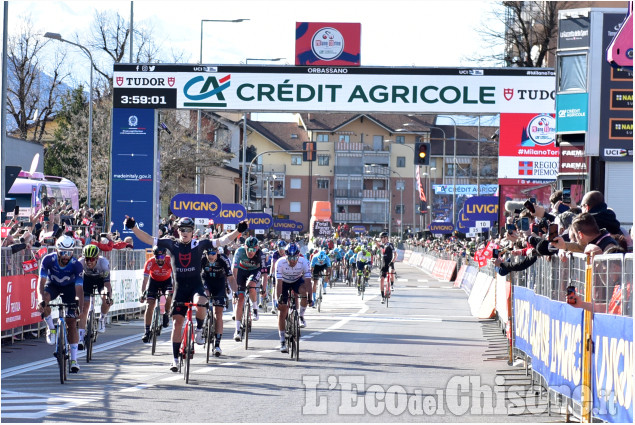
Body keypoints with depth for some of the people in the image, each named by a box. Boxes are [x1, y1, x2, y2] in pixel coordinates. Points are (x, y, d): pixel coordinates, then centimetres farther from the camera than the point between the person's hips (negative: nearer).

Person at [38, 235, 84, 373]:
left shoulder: (76, 265, -30)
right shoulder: (48, 260, -29)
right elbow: (42, 281, -31)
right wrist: (42, 299, -46)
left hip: (69, 287, -1)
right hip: (52, 285, 1)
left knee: (72, 323, -9)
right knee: (44, 302, -35)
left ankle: (74, 359, -5)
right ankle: (51, 329, -11)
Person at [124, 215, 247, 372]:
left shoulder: (199, 245, -1)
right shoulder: (172, 244, 1)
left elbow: (221, 241, -5)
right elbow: (148, 239, -2)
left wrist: (238, 231, -16)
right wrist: (133, 228, -13)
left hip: (196, 285, -2)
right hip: (180, 287, 2)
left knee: (200, 304, -35)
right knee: (177, 323, -1)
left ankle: (199, 329, -3)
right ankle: (175, 359, 10)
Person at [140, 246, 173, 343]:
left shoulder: (170, 261, -30)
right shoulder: (150, 262, -29)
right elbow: (145, 280, -29)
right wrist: (142, 294, -40)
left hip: (167, 281, 0)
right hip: (154, 281, 0)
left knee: (169, 297, -29)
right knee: (150, 305, -11)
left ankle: (166, 315, 1)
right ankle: (147, 331, -6)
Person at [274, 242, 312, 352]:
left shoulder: (304, 262, -30)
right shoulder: (280, 263, -32)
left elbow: (308, 281, -32)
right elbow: (279, 282, -33)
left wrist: (310, 298, -40)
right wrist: (279, 299, -41)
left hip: (297, 281, 1)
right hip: (284, 282, -1)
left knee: (304, 291, -34)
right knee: (282, 310, -9)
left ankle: (301, 316, -11)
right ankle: (282, 341, -4)